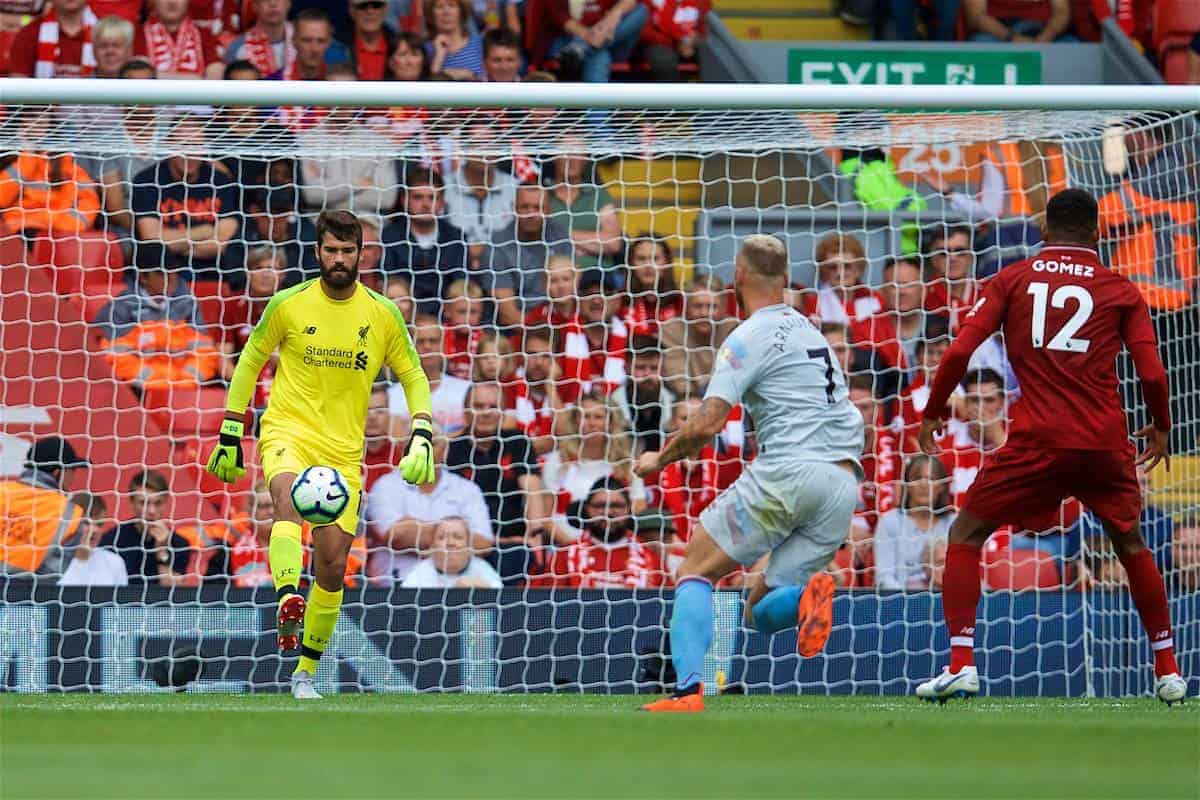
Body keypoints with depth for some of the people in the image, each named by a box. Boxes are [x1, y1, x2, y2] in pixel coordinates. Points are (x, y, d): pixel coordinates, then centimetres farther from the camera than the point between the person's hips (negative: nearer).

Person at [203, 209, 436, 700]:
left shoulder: (382, 314, 3)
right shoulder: (289, 305, 0)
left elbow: (413, 377, 12)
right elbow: (250, 361, 11)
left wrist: (422, 437, -3)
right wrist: (230, 434, 9)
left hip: (343, 452, 2)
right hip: (287, 433, -2)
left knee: (332, 565, 0)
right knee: (288, 497, -37)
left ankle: (305, 671, 16)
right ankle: (288, 603, -56)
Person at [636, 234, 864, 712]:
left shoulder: (750, 338, -1)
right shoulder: (808, 330, 24)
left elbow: (707, 425, -10)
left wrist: (660, 459, 7)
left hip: (788, 473, -7)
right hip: (845, 484, 7)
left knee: (694, 573, 5)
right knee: (761, 613, 13)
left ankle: (689, 689, -16)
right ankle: (808, 595, -22)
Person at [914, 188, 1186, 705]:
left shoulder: (1012, 280, 7)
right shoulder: (1121, 291, 8)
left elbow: (960, 351, -1)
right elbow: (1152, 373, 2)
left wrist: (932, 412, 13)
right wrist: (1161, 428, 21)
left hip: (1037, 442, -2)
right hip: (1106, 443, 2)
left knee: (965, 535, 11)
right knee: (1131, 545, 24)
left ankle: (960, 665, -4)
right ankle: (1167, 672, 22)